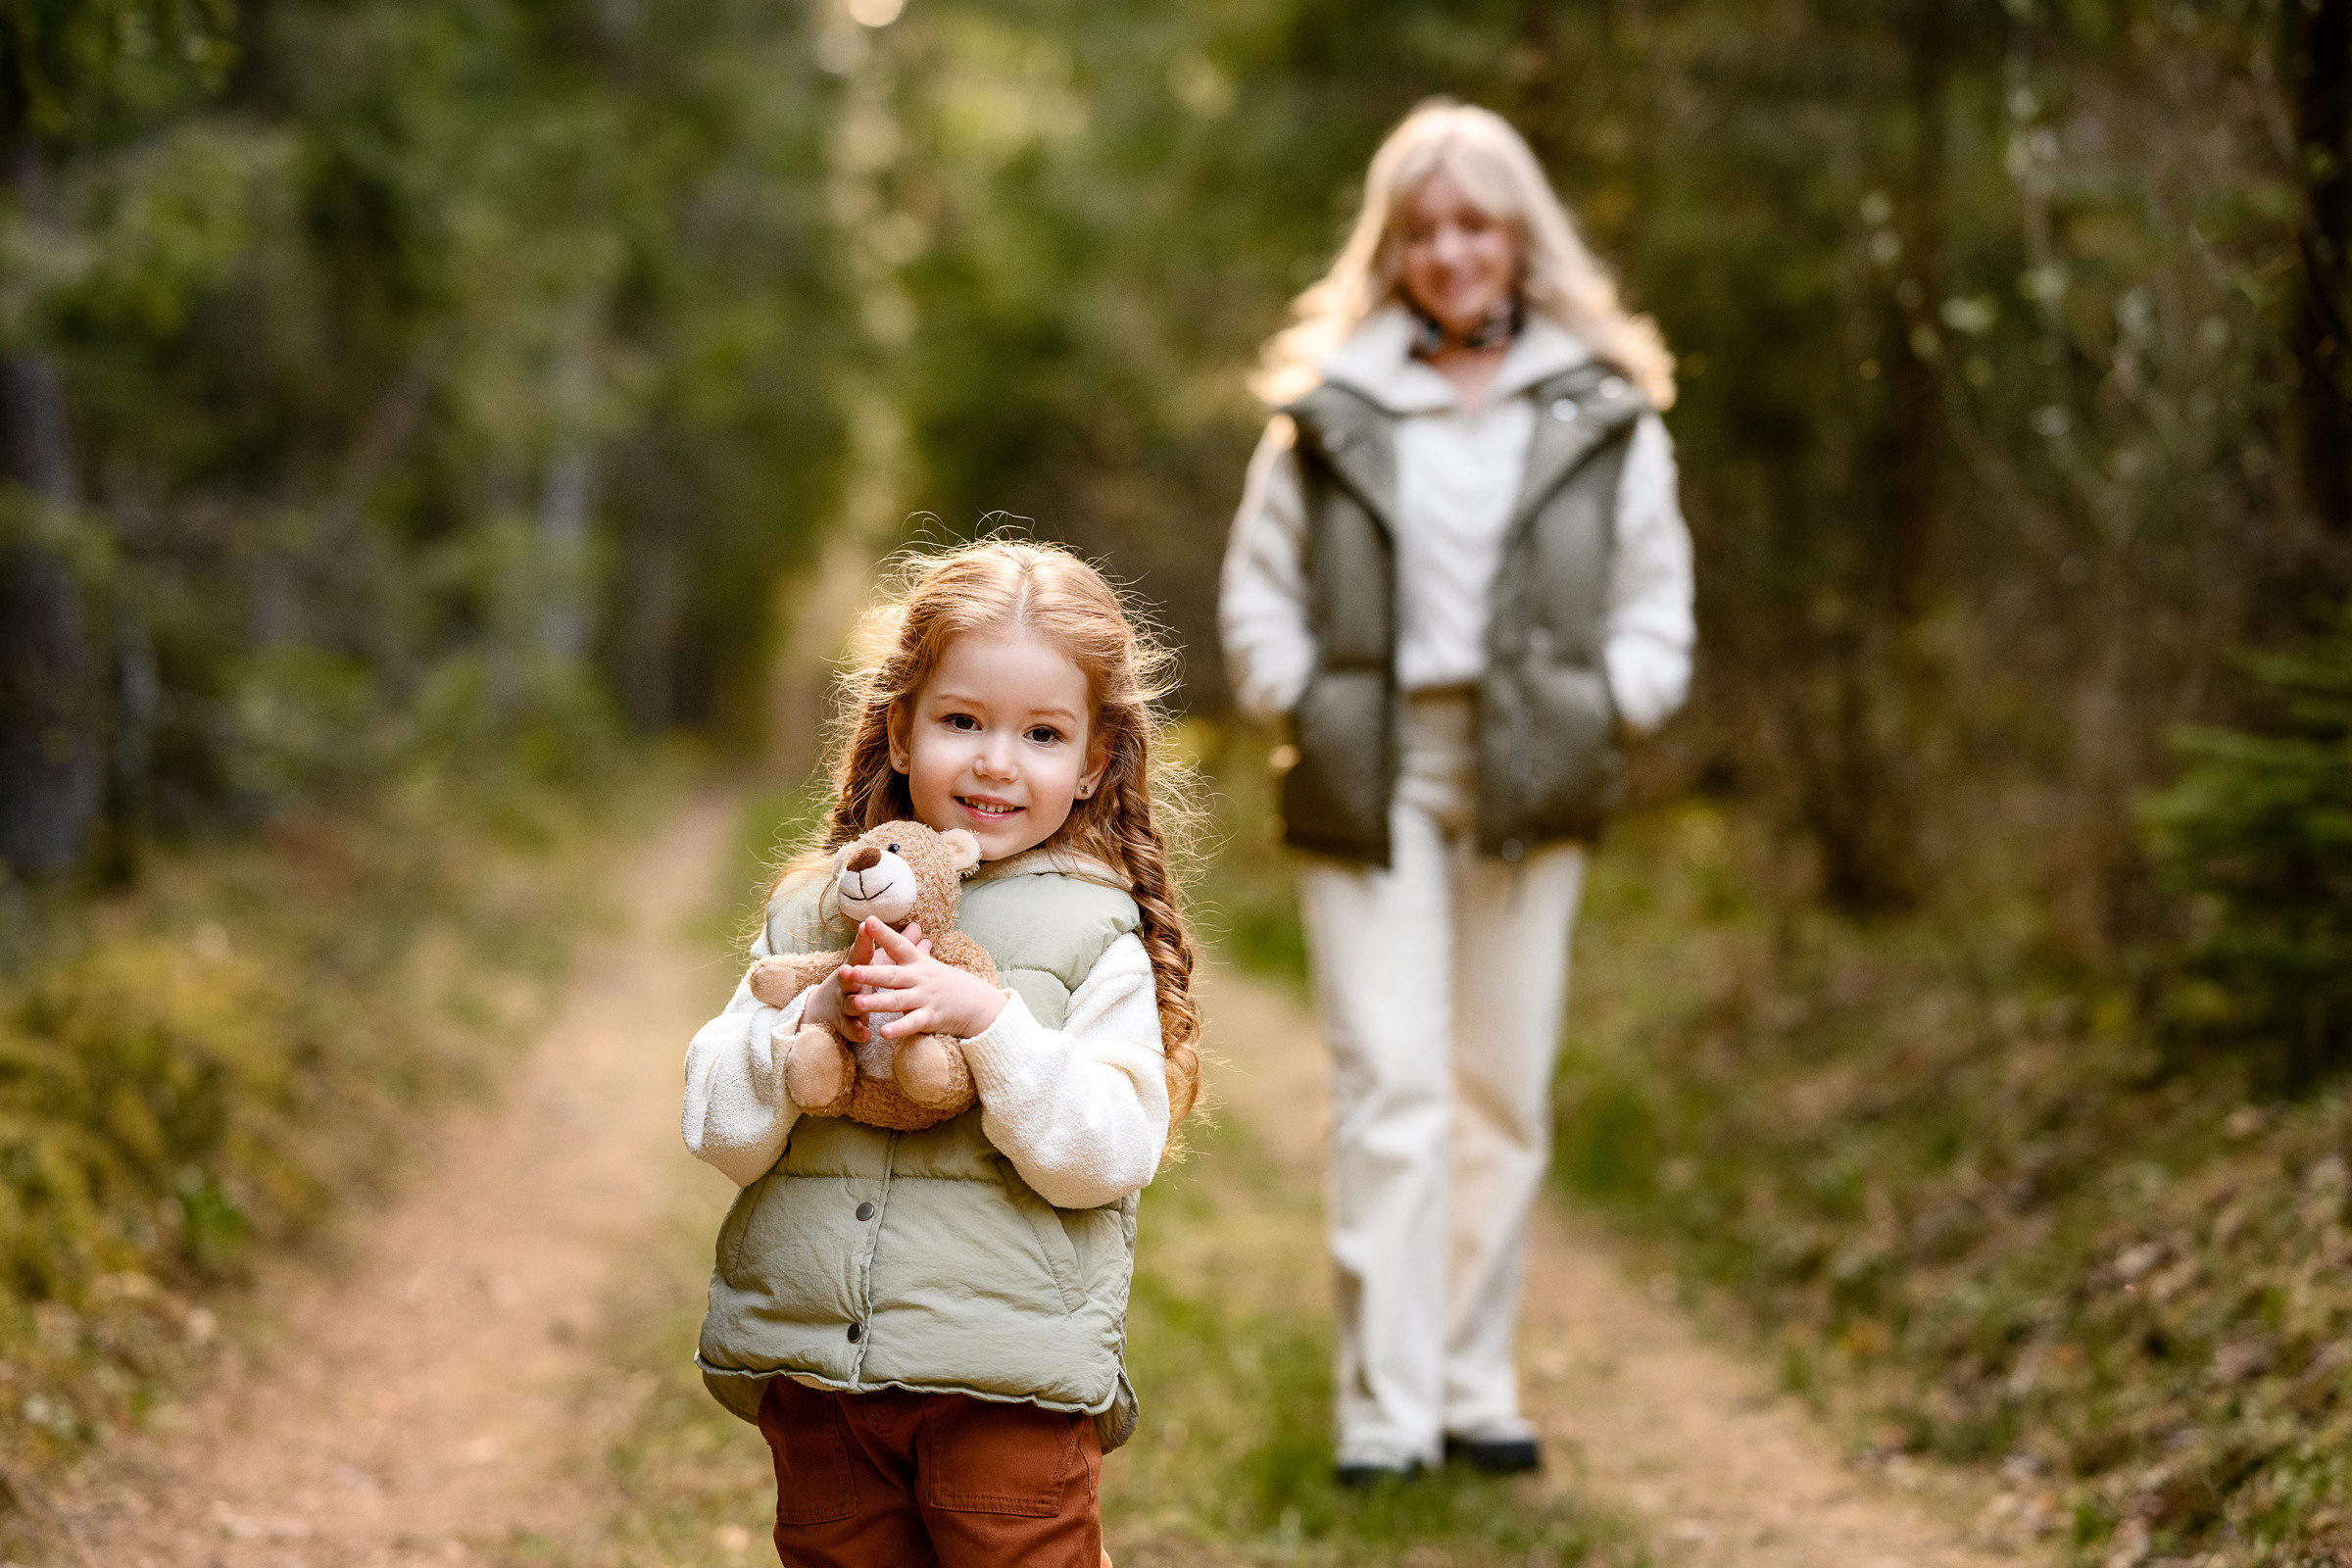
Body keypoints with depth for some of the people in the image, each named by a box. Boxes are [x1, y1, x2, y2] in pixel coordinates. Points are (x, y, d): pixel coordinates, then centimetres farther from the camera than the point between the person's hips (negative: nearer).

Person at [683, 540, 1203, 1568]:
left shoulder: (1095, 935, -2)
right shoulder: (812, 911, 7)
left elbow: (1110, 1154, -11)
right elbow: (720, 1133, 1)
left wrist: (988, 1019, -22)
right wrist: (818, 1017, -15)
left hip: (1006, 1388, -3)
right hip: (812, 1388, 3)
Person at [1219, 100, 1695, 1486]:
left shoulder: (1604, 410, 8)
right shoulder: (1327, 401, 5)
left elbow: (1656, 600, 12)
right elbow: (1259, 589, 9)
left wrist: (1606, 712, -3)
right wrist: (1302, 704, -4)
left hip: (1530, 788, 2)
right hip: (1371, 780, -2)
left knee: (1506, 1090, 7)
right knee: (1391, 1084, -9)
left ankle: (1478, 1385, 18)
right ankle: (1387, 1408, -7)